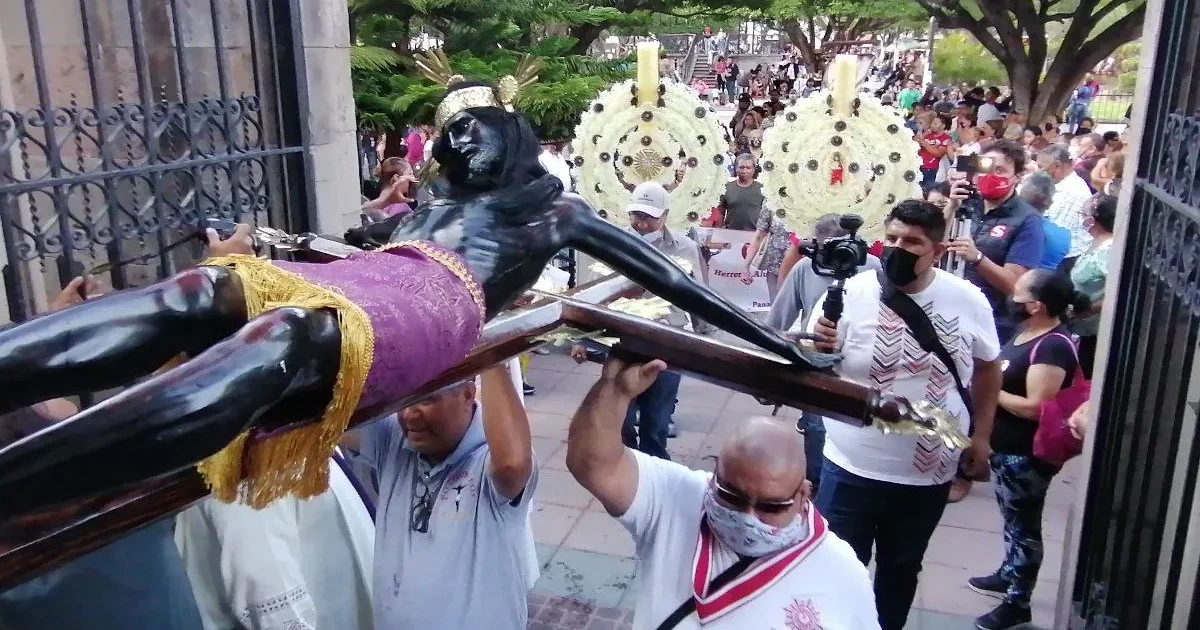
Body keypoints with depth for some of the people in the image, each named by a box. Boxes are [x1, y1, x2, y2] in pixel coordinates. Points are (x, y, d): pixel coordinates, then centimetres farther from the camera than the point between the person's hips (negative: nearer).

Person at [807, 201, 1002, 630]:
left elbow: (988, 368, 10)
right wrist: (818, 349, -35)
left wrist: (981, 435, 10)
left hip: (928, 473, 3)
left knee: (901, 569, 23)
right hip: (852, 466, -2)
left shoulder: (968, 301, -7)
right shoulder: (849, 293, -14)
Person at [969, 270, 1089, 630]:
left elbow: (1035, 406, -27)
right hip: (1005, 448, 10)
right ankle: (1008, 576, 41)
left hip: (1027, 455, -10)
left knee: (1024, 524, 4)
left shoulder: (1053, 347, -24)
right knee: (1012, 518, 24)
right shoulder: (1027, 333, 6)